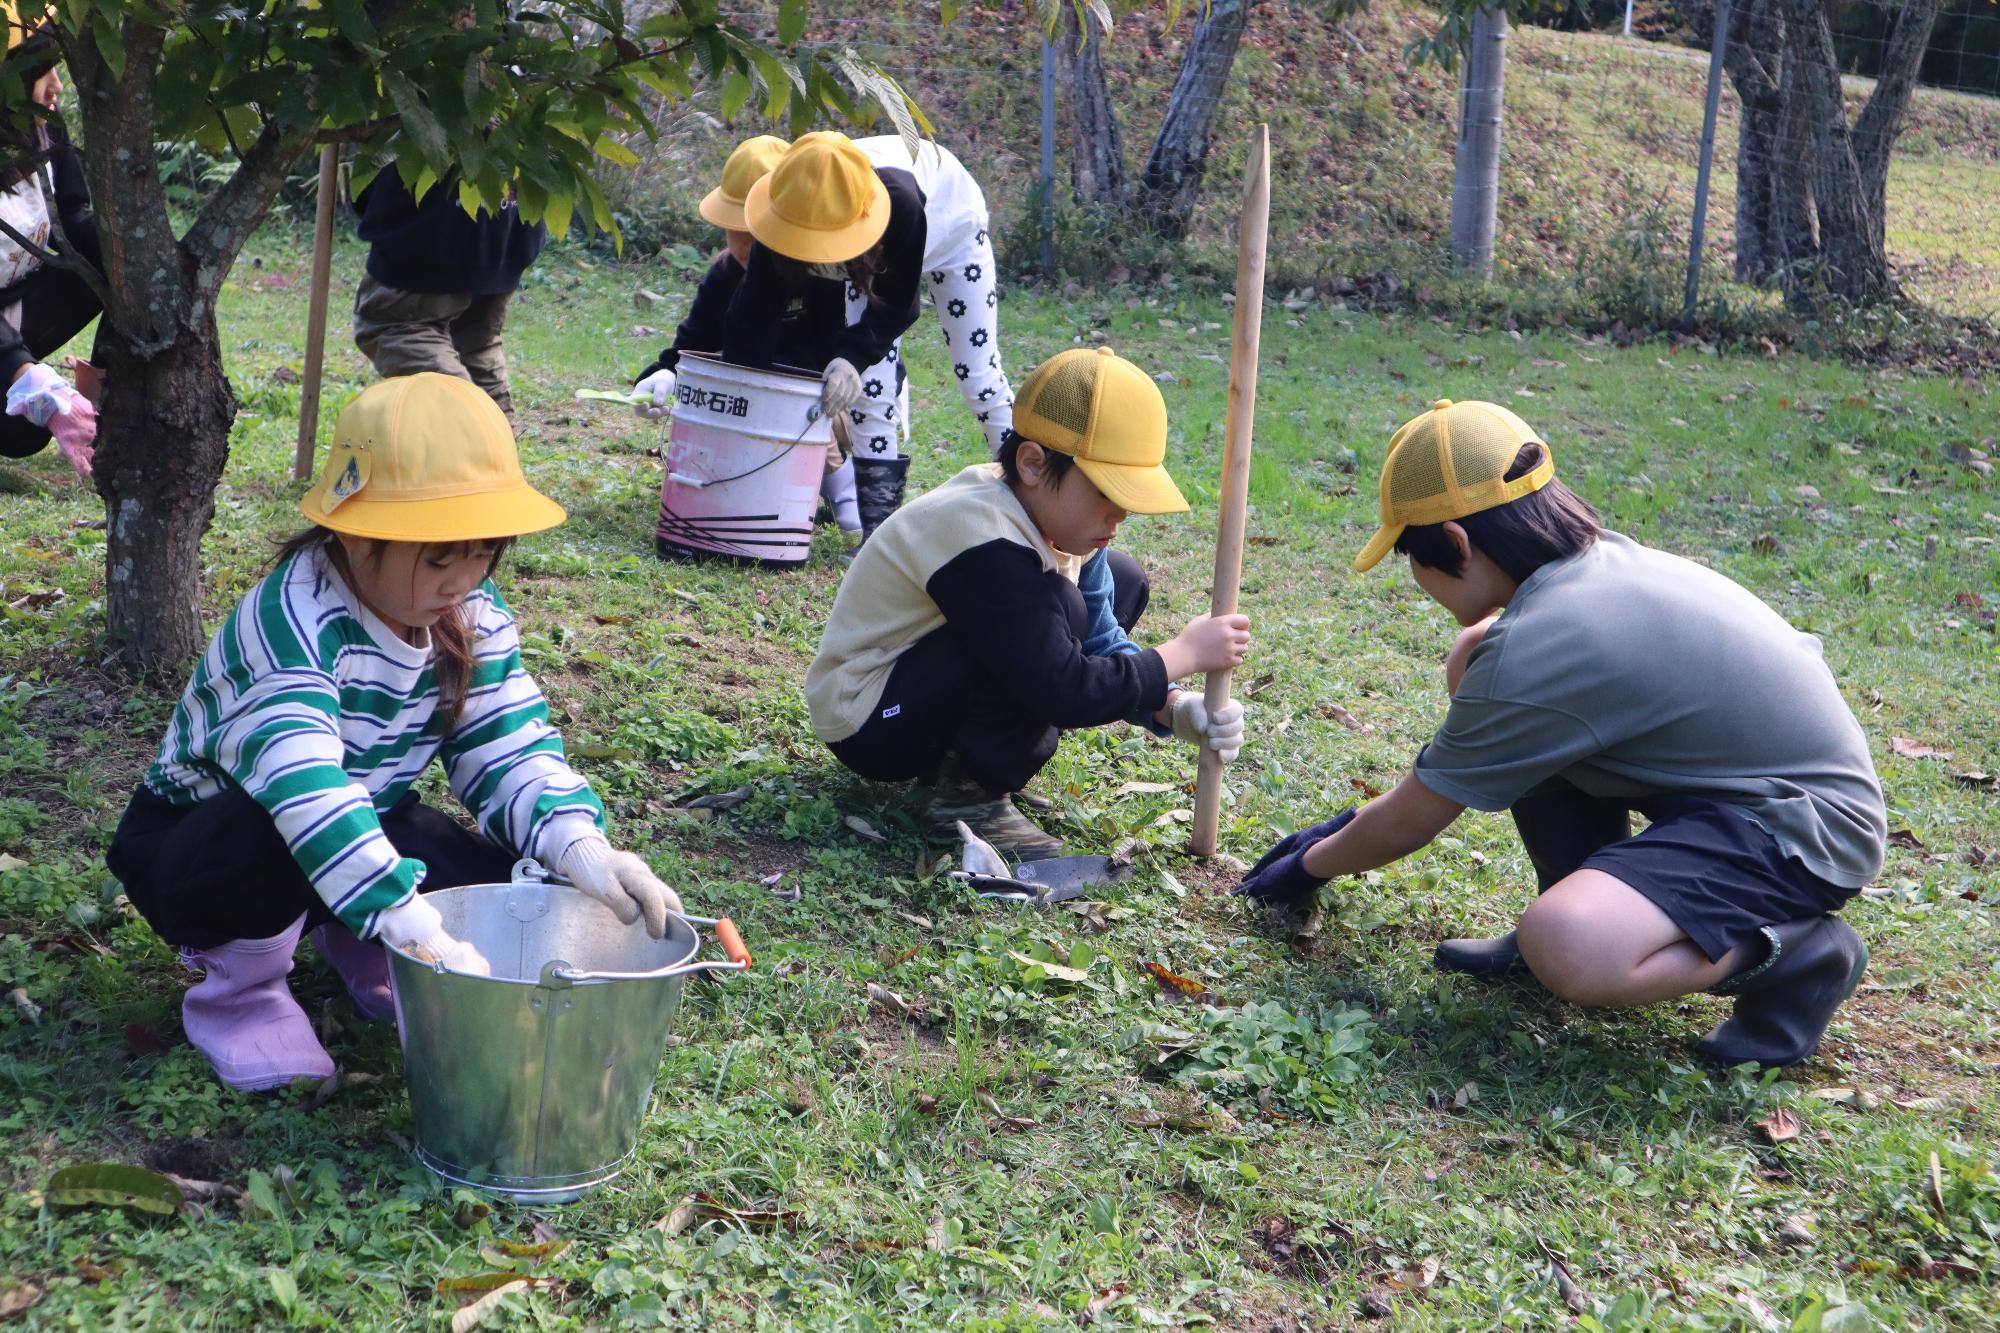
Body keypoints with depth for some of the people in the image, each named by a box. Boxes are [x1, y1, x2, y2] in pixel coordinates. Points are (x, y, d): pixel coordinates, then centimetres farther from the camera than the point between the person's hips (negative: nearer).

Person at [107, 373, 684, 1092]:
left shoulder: (474, 617, -11)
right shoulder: (291, 621, -34)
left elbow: (511, 750, -14)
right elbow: (305, 790, -49)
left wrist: (580, 845, -37)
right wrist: (419, 931, -59)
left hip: (365, 825, 6)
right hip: (196, 845, -5)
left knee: (503, 880, -19)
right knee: (276, 837, -40)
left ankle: (352, 939, 12)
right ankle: (239, 987, -8)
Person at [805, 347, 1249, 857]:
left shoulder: (1055, 513, -3)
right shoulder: (986, 545, -31)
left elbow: (1101, 642, 0)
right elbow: (1064, 691, -33)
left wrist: (1178, 709, -17)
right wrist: (1184, 653, -22)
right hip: (867, 725, -10)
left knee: (1122, 582, 7)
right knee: (1053, 608, -32)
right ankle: (966, 789, -15)